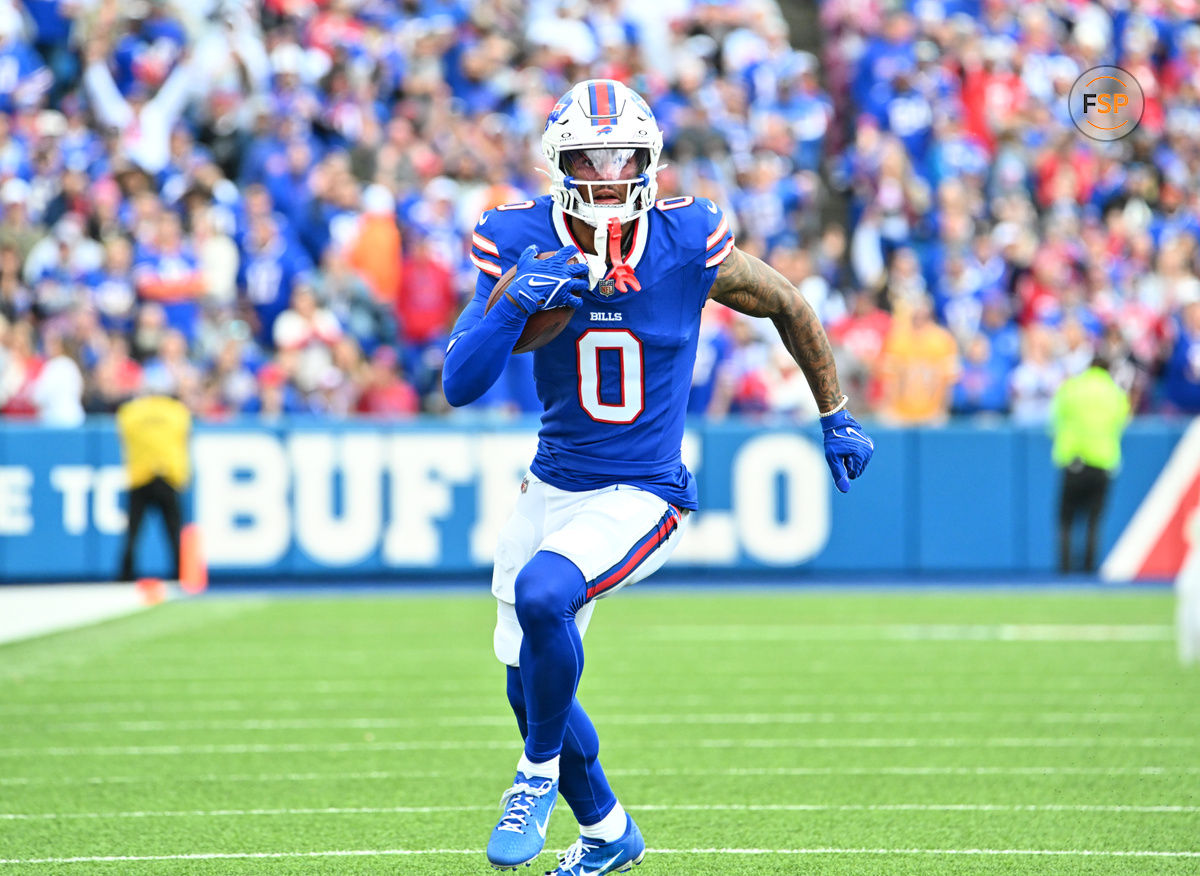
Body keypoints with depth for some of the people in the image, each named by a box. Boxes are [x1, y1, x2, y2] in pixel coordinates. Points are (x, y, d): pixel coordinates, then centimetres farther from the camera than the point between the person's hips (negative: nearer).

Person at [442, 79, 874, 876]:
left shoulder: (689, 244, -14)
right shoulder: (521, 244, -10)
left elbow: (787, 305, 5)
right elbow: (459, 385, -14)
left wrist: (836, 417, 14)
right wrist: (514, 305, -31)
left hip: (641, 497, -4)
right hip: (553, 487, 4)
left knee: (541, 594, -31)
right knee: (530, 685, 10)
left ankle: (539, 776, -8)